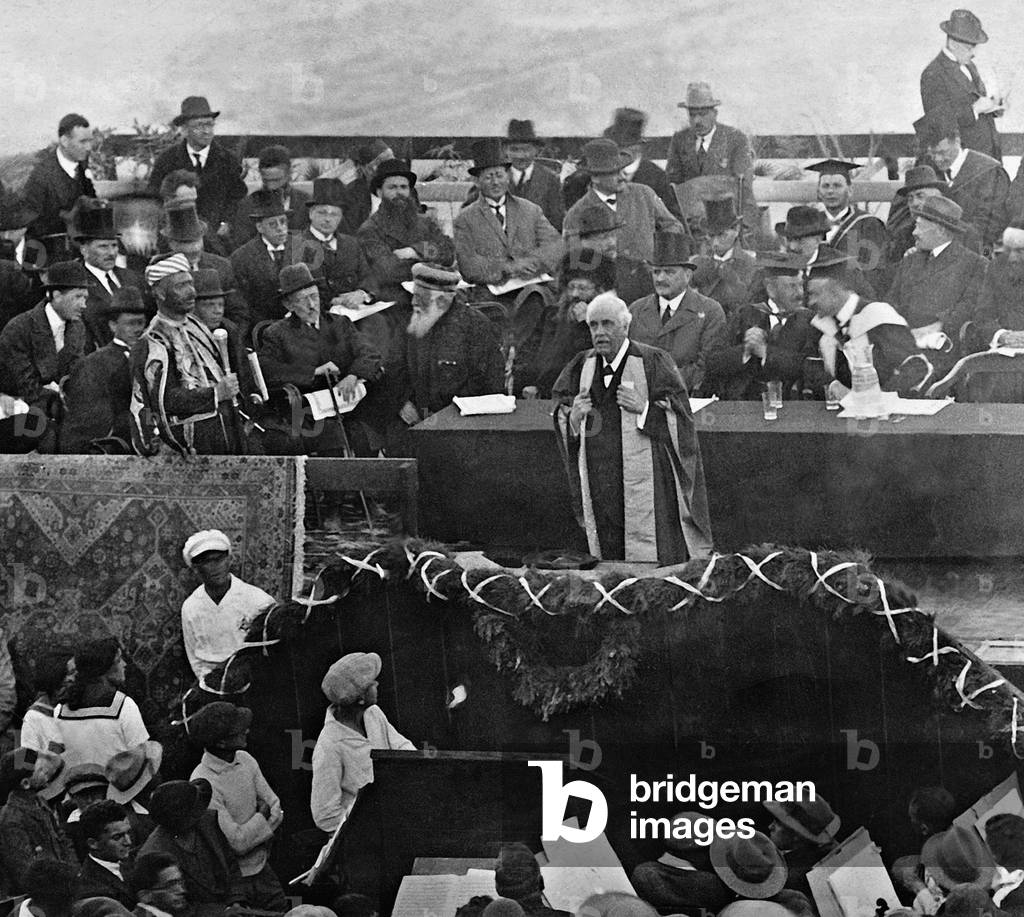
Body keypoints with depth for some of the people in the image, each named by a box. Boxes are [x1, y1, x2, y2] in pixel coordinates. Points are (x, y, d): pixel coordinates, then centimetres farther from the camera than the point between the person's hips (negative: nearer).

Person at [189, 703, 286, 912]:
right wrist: (262, 818, -10)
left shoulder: (245, 760, -1)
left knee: (283, 912, 12)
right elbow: (237, 843, -25)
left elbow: (274, 806, 3)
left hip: (261, 868, 7)